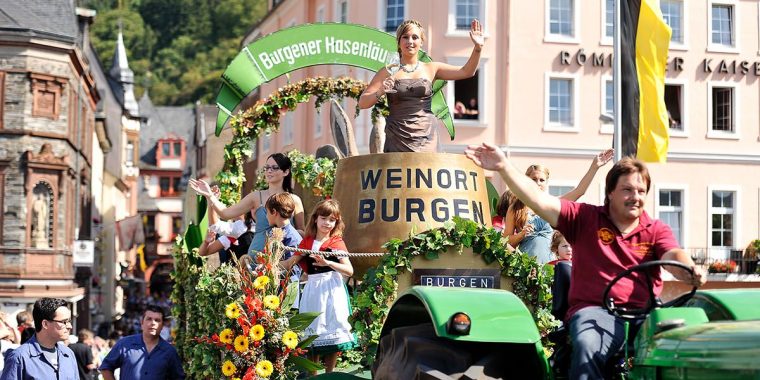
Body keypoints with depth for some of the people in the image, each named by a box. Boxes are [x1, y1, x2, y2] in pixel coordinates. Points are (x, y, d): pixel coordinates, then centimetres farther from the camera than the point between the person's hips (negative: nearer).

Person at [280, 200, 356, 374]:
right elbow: (289, 263, 11)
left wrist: (327, 263, -25)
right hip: (312, 290, 3)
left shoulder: (336, 242, -3)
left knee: (331, 332, 0)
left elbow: (350, 271, -12)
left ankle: (329, 373, 12)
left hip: (331, 289, -3)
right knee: (312, 334, 8)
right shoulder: (307, 242, 8)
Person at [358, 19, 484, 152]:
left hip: (426, 139, 1)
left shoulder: (431, 69, 12)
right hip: (397, 140, -1)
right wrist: (380, 92, -14)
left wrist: (477, 48, -10)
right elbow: (362, 103, 5)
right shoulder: (388, 72, 8)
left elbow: (466, 72, 5)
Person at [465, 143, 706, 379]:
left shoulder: (657, 230, 15)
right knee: (587, 346, -37)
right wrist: (504, 167, -11)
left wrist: (690, 272, -30)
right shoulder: (586, 218, 12)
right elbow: (540, 201, 2)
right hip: (595, 310, -1)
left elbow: (673, 256, -4)